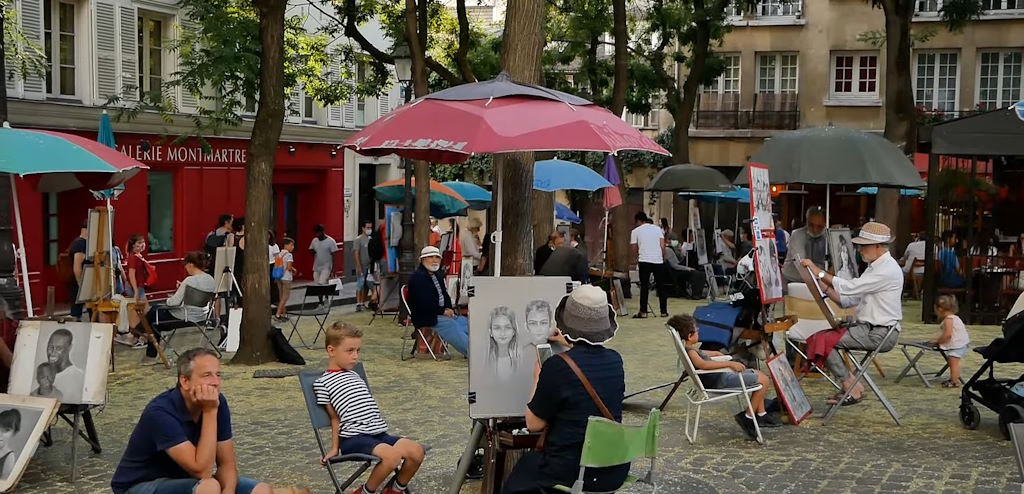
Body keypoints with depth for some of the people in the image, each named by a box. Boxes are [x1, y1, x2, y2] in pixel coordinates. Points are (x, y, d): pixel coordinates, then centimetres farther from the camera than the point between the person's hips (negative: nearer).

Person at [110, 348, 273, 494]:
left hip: (184, 480, 6)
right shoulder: (160, 412, -29)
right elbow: (202, 471, -33)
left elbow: (226, 463, -4)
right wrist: (210, 412, -35)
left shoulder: (218, 403, -10)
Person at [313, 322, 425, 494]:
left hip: (378, 433, 7)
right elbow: (335, 417, 4)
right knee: (392, 456, -31)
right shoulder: (322, 383, 1)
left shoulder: (355, 376, 23)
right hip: (352, 438, -7)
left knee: (416, 451, -13)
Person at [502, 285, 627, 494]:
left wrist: (538, 381, 3)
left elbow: (534, 424, -10)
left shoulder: (557, 366, -20)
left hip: (571, 474, -5)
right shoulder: (615, 361, -3)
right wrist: (570, 350, 30)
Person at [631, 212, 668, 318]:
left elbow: (634, 249, 7)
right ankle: (664, 311, 13)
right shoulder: (657, 229, 13)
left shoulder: (635, 231, 7)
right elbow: (663, 246, 5)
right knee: (661, 287, 10)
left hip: (644, 261, -2)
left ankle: (643, 312, -2)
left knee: (644, 287, 1)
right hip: (658, 261, 2)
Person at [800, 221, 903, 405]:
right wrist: (825, 288, 0)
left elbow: (849, 288, -21)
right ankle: (850, 385, 6)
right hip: (868, 328, 10)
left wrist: (819, 272, -15)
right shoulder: (876, 267, 18)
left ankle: (851, 388, -5)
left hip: (880, 334, -10)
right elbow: (848, 300, 14)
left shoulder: (887, 270, -16)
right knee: (822, 335, 4)